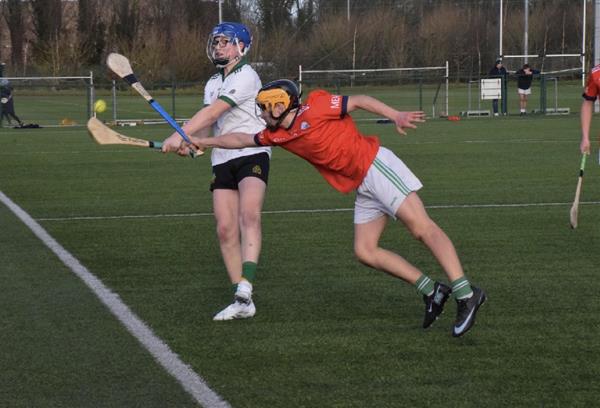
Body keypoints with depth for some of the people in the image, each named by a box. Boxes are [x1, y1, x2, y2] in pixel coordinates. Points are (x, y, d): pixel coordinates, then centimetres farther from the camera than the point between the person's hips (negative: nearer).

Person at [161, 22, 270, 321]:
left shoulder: (246, 77, -7)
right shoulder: (213, 83, 19)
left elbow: (213, 112, -17)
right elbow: (209, 123, 16)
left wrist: (180, 135, -22)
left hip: (252, 154, -7)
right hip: (222, 160, 7)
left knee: (249, 215, -27)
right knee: (225, 228, -3)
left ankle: (244, 290, -38)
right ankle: (242, 304, 2)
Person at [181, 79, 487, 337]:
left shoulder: (315, 108, -9)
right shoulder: (278, 135, 13)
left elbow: (360, 101, -7)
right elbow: (242, 139, 25)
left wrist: (396, 116, -17)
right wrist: (203, 142, 28)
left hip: (376, 166, -9)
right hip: (363, 188, 9)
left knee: (422, 227, -17)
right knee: (365, 251, 1)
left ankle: (465, 294, -25)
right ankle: (433, 291, 1)